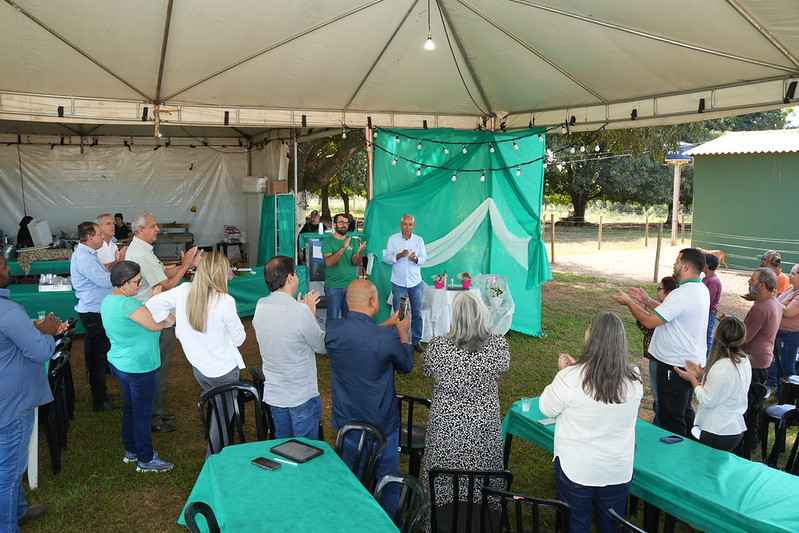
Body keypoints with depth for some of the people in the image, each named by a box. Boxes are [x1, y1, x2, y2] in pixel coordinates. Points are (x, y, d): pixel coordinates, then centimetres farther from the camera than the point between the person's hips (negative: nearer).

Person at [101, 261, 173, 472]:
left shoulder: (109, 300, 5)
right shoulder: (127, 304, -27)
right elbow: (156, 324, -26)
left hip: (119, 364, 10)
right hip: (139, 368, -10)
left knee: (130, 409, 23)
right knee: (143, 413, 4)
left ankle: (131, 451, 38)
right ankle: (146, 459, 17)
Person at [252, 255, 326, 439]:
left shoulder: (260, 306, -5)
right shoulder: (300, 312, -25)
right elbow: (323, 347, -13)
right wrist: (312, 314, -3)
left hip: (274, 394, 7)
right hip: (302, 396, -6)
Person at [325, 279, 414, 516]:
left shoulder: (332, 330, -14)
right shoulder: (388, 337, -27)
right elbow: (406, 365, -6)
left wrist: (389, 325, 15)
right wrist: (402, 333, 7)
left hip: (346, 421, 4)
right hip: (383, 423, -3)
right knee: (387, 476, 18)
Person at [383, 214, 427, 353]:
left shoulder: (419, 240, 6)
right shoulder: (393, 239, 2)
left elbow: (424, 259, 3)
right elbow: (386, 258, -2)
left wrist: (416, 259, -18)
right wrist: (400, 255, -18)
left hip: (416, 283, 2)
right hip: (399, 283, -1)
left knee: (417, 314, 5)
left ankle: (417, 341, 14)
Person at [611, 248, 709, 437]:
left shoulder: (683, 294, -26)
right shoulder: (701, 289, 6)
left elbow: (649, 321, -25)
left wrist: (629, 302, -12)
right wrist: (647, 301, 12)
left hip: (676, 366, -11)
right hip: (693, 361, 11)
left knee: (670, 418, 2)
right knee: (685, 412, 24)